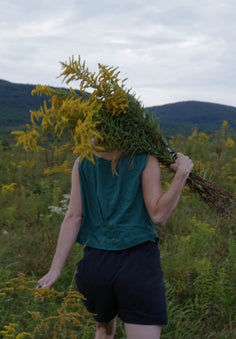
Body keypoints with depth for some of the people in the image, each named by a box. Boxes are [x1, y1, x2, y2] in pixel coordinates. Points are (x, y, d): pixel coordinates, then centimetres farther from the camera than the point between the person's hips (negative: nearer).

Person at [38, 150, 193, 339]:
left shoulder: (83, 163, 2)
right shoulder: (145, 160, -7)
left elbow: (73, 217, -2)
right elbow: (159, 216, -13)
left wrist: (55, 269, 0)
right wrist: (182, 174, -12)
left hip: (96, 262, 4)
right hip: (138, 263, -4)